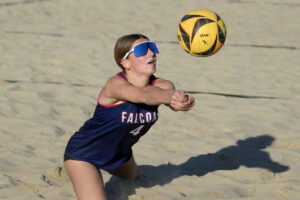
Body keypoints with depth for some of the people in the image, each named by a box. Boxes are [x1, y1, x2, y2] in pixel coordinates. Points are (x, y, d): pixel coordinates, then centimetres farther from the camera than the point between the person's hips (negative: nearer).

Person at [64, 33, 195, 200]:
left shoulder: (161, 85, -18)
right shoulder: (115, 84, -34)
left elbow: (169, 91, -42)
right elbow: (144, 95, -55)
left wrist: (181, 102, -67)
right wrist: (169, 96, -76)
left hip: (119, 152, 8)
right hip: (83, 154, -8)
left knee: (133, 177, 35)